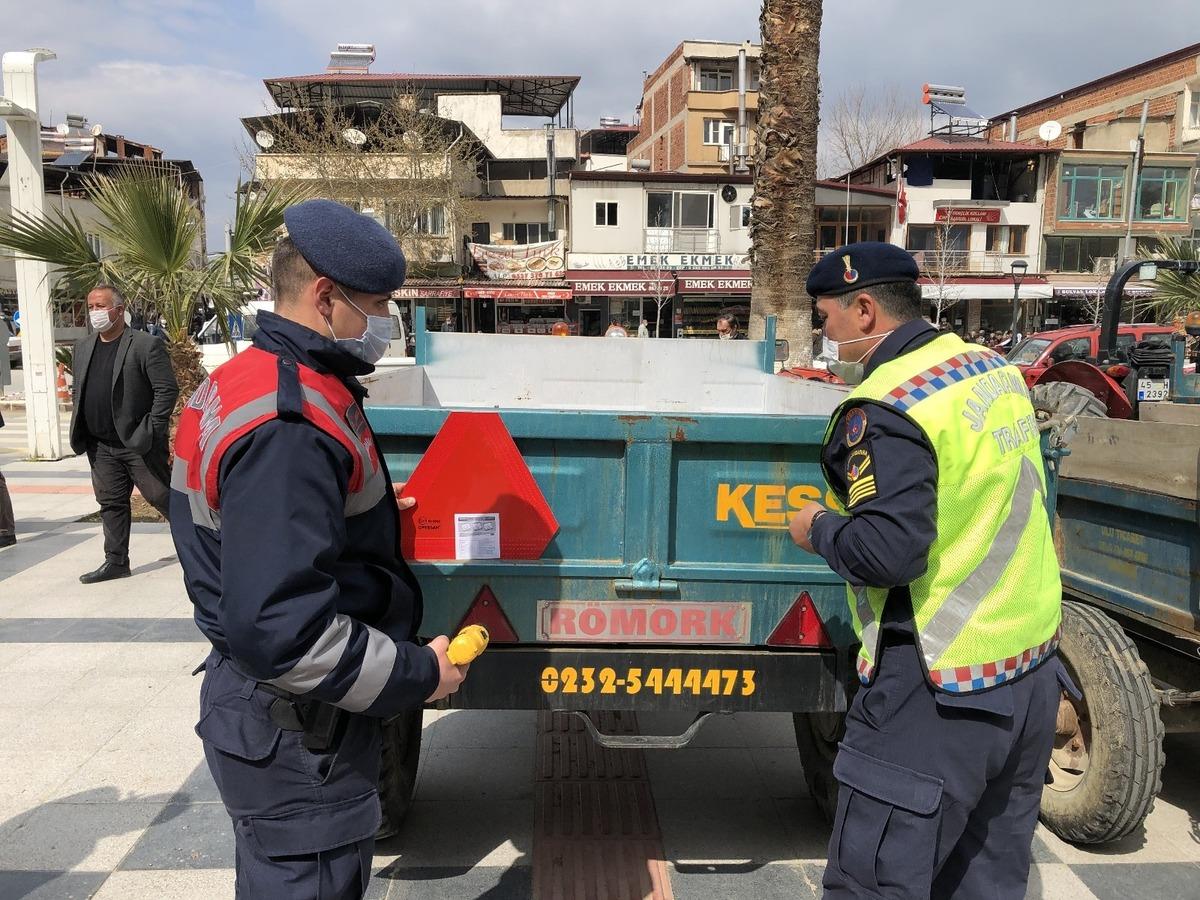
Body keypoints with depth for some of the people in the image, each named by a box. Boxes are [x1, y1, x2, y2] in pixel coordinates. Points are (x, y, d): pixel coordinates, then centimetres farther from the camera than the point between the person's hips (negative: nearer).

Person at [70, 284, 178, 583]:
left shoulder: (146, 345, -10)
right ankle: (116, 562, 19)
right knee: (111, 504, 11)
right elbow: (77, 391, 19)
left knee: (162, 497, 0)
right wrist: (79, 430, 9)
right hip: (101, 446, 7)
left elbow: (167, 389, -14)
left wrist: (151, 430, -16)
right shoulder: (83, 347, 13)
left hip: (139, 443, -6)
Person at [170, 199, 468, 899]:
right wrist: (419, 674, -21)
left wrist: (368, 506, 13)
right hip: (296, 734, -10)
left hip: (270, 708, 10)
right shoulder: (289, 424, -28)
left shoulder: (250, 378, 6)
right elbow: (278, 629, -32)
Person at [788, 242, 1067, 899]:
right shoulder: (993, 368, 7)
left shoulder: (884, 408, -20)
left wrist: (819, 529, -9)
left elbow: (888, 553, -27)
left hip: (940, 692, -9)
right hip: (1033, 672, 9)